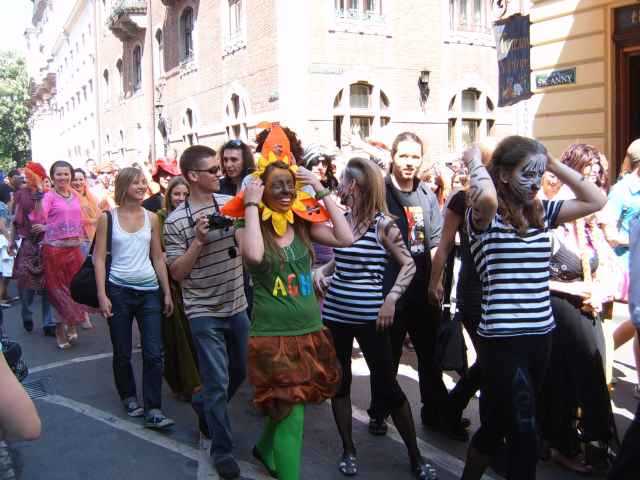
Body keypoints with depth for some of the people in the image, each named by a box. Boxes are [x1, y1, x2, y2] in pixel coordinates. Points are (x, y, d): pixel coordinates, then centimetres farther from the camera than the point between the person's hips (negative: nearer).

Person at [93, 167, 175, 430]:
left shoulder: (152, 218, 6)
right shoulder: (107, 218, -1)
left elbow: (158, 257, 9)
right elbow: (99, 258, -3)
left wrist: (167, 292, 6)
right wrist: (102, 295, -10)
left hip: (150, 291, 2)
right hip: (118, 291, -2)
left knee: (154, 353, -4)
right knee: (122, 352, 9)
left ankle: (153, 410, 1)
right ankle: (129, 397, 30)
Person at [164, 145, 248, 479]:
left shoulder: (231, 203, 0)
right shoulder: (176, 221, -10)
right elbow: (176, 273, -10)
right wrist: (198, 241, -22)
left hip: (237, 306, 5)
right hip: (204, 313, -5)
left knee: (240, 372, 19)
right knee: (217, 383, -1)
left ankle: (207, 407, 46)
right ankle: (222, 450, 15)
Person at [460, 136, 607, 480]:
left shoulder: (542, 212, 9)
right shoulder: (486, 217, -11)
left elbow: (596, 200, 9)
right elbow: (486, 196, -34)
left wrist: (554, 165, 4)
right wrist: (474, 161, -16)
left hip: (541, 334, 7)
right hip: (502, 338, -7)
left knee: (498, 423, 20)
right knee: (524, 433, -2)